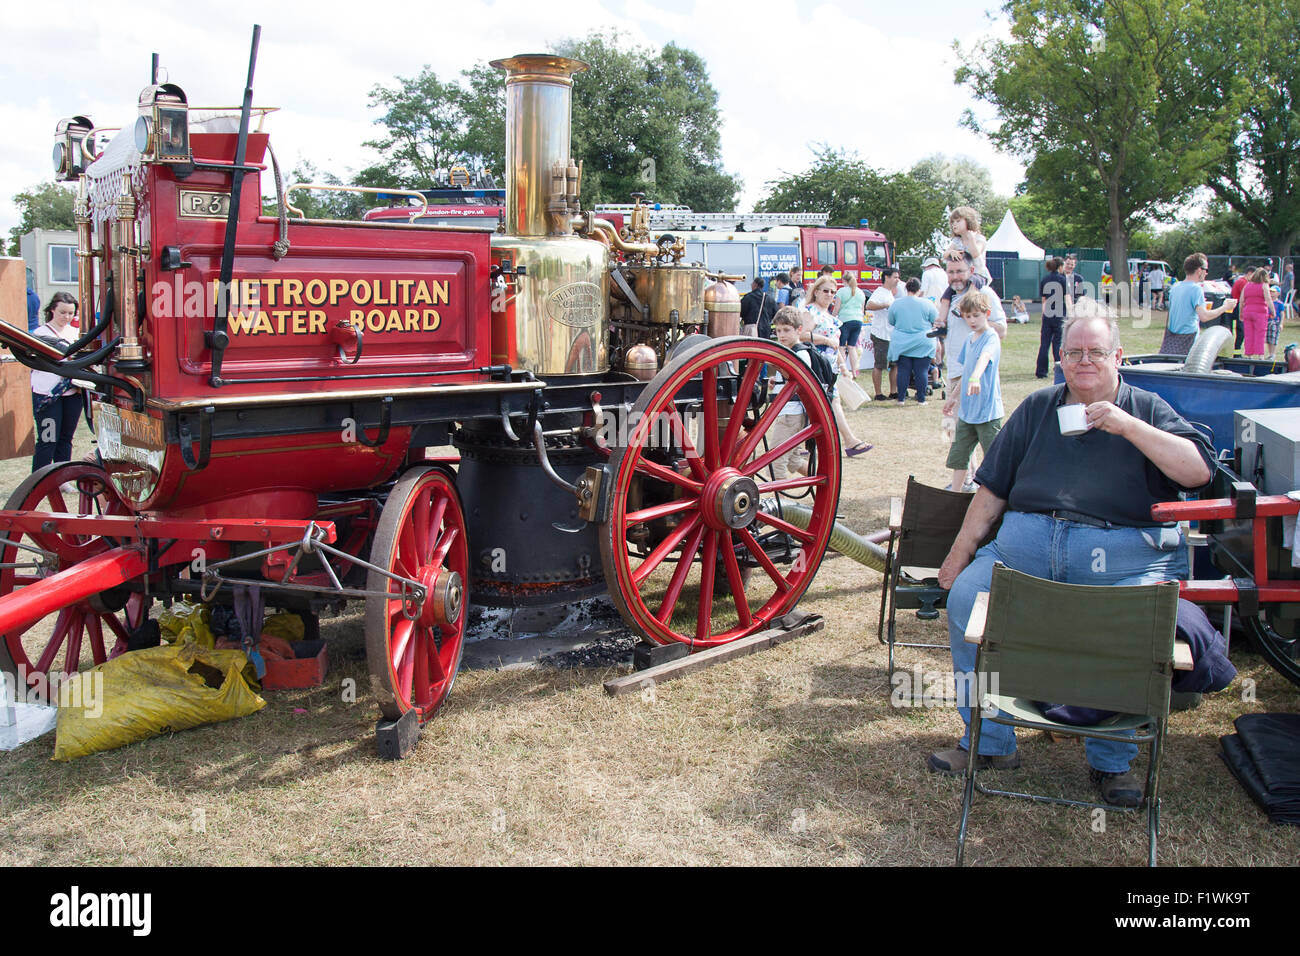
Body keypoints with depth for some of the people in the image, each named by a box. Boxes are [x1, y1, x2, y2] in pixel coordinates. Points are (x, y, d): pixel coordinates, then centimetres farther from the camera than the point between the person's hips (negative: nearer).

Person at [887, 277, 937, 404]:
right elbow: (937, 321, 3)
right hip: (923, 344, -1)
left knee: (903, 371, 6)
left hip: (901, 344, 1)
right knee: (922, 371, 4)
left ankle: (901, 398, 7)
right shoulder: (927, 304, -6)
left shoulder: (896, 303, -2)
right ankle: (921, 399, 6)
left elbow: (890, 321, 9)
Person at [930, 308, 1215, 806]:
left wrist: (1128, 427, -13)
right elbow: (992, 488, 20)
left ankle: (1111, 760, -6)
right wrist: (959, 553, 15)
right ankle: (990, 741, -4)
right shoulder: (1037, 408, 20)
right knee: (964, 597, -18)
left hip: (1123, 552, -3)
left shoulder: (1147, 410, 11)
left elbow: (1199, 470, -5)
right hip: (1027, 541, 3)